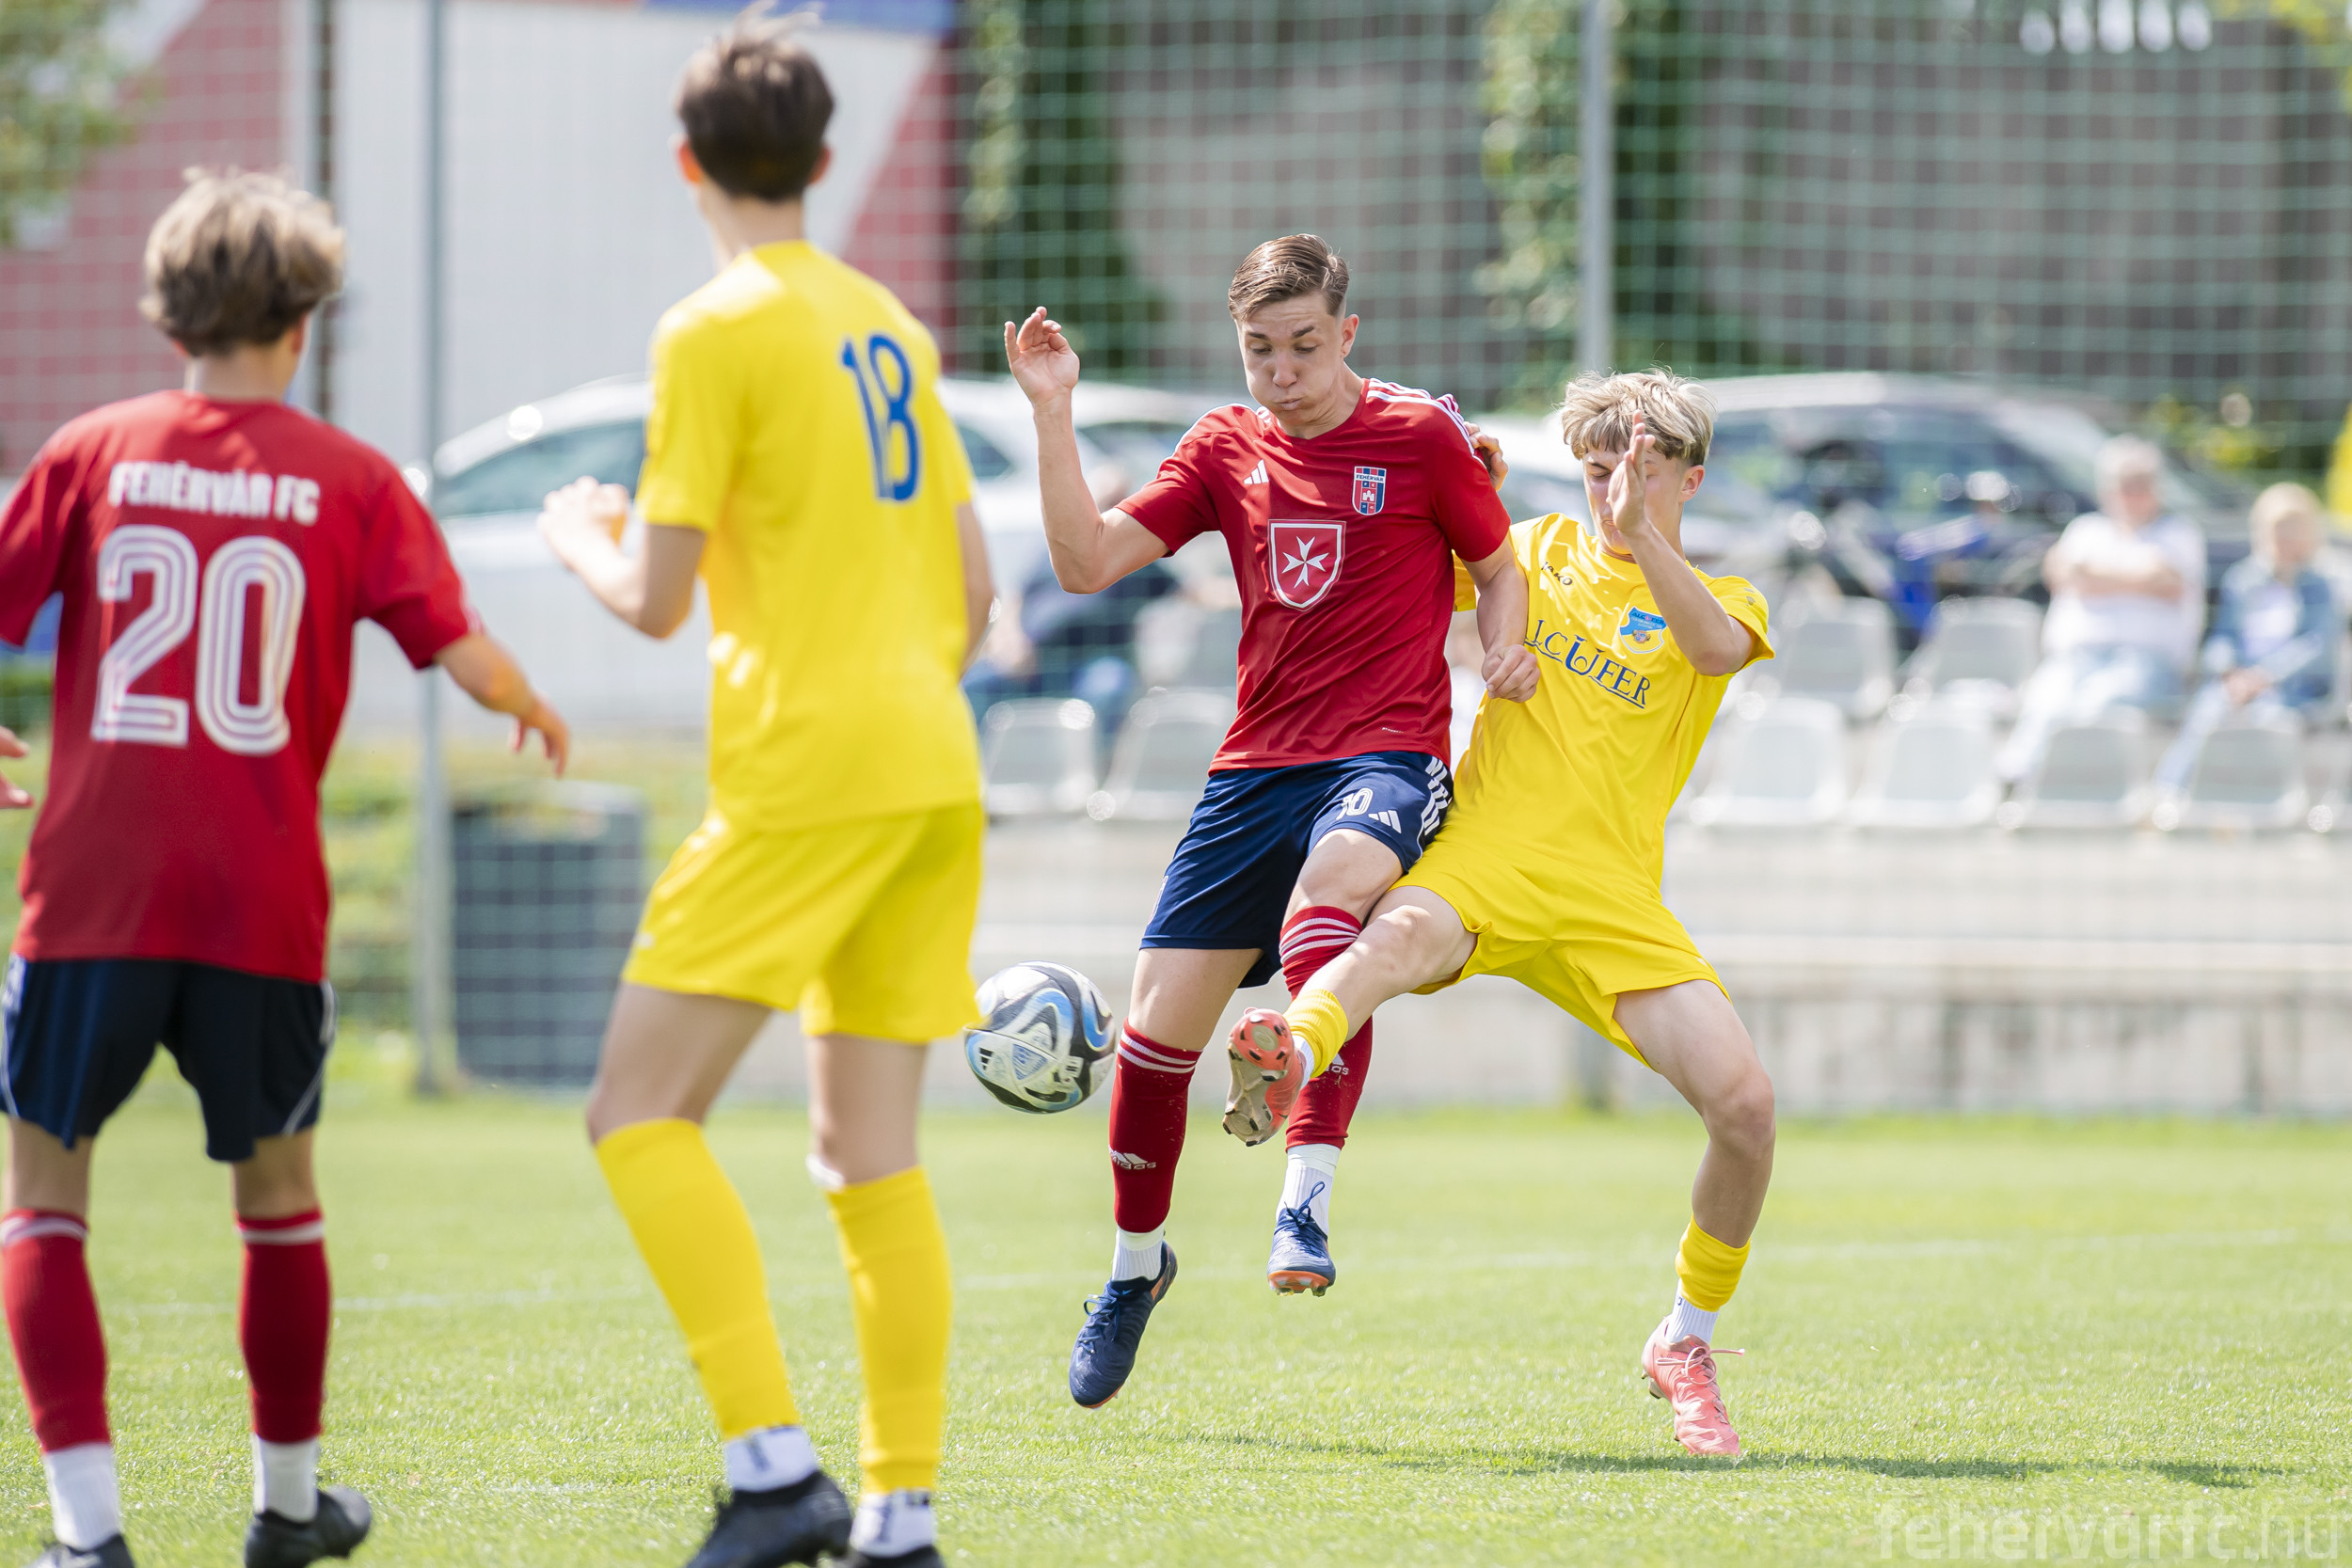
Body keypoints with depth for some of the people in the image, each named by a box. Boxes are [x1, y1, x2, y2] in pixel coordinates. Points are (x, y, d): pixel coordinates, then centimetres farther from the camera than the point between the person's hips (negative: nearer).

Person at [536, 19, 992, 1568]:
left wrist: (581, 536, 12)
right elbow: (974, 584, 19)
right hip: (934, 773, 8)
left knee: (641, 1112, -7)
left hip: (806, 776, -8)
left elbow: (656, 599, -9)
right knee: (871, 1153, 9)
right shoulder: (890, 324, 16)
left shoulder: (717, 333, -7)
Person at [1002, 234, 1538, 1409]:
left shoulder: (1420, 437, 0)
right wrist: (1053, 415, -6)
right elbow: (1087, 562, 3)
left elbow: (1498, 567, 12)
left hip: (1388, 757, -4)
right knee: (1160, 1016, -1)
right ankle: (1135, 1262, 25)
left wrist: (1506, 650, -10)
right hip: (1258, 766, 4)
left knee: (1331, 881, -39)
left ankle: (1307, 1200, -43)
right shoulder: (1226, 449, 10)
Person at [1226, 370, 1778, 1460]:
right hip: (1484, 857, -1)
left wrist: (1640, 536, -27)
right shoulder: (1540, 552, 20)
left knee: (1743, 1101, -15)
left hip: (1611, 898, 1)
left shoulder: (1721, 599, 13)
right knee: (1402, 931, -38)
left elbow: (1720, 648, -13)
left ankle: (1686, 1343, 9)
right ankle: (1288, 1061, -74)